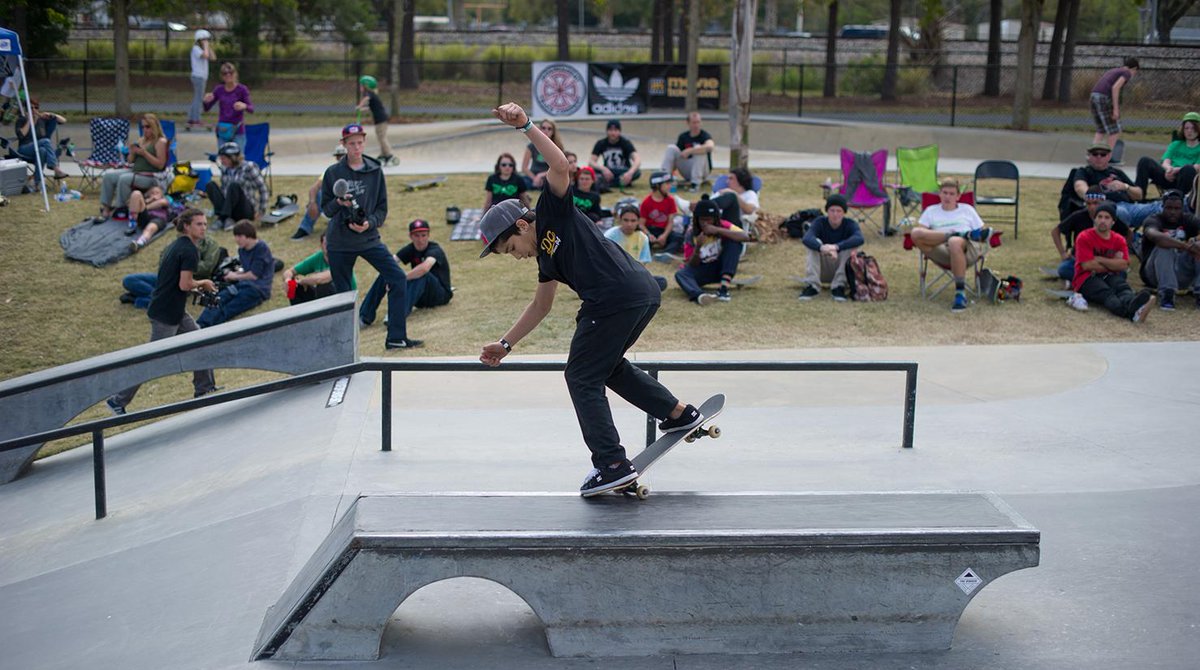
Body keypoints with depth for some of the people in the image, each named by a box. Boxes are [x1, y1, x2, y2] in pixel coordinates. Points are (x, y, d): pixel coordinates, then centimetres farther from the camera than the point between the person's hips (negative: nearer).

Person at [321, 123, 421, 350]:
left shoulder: (375, 171, 2)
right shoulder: (333, 173, -2)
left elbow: (382, 208, 4)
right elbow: (325, 208, 2)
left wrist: (370, 223, -15)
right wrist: (339, 203, -19)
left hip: (369, 239, 1)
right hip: (339, 243, -1)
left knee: (398, 279, -11)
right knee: (342, 294, 5)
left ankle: (396, 337, -7)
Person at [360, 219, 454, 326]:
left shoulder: (434, 250, -17)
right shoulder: (411, 249, 3)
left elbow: (425, 268, -41)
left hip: (441, 294, -6)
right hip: (420, 298, 6)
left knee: (421, 274, -34)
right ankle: (364, 316, -23)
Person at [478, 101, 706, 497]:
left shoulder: (553, 214, 3)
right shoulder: (545, 256, 26)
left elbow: (560, 166, -14)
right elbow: (541, 306, 34)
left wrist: (526, 126, -19)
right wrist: (505, 344, 34)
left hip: (617, 299, -10)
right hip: (645, 292, 10)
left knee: (582, 377, 1)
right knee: (607, 365, 28)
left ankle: (612, 464, 0)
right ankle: (678, 413, 32)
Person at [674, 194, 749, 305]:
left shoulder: (723, 226, -10)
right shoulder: (692, 234, -10)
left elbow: (745, 237, -29)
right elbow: (691, 265, -12)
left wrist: (718, 230, -34)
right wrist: (698, 247, -30)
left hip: (722, 268, 0)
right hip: (702, 271, 0)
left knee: (734, 242, -23)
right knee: (681, 274, -30)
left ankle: (724, 287, -32)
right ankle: (699, 296, -63)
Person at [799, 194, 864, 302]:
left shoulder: (850, 224, -13)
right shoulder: (819, 222, -12)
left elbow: (859, 239, -36)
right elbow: (806, 239, -34)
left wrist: (836, 247, -51)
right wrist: (822, 248, -56)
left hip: (842, 267, 0)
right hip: (823, 268, 0)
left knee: (851, 245, -26)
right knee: (815, 243, -25)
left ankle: (839, 286, -25)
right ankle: (812, 286, -30)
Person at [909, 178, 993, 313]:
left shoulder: (967, 209, 29)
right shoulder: (931, 210, 27)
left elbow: (983, 231, 24)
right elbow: (919, 229, 8)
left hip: (968, 248, -1)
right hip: (941, 250, 1)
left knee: (955, 242, -41)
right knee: (916, 233, -28)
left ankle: (960, 293, -41)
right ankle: (967, 234, -23)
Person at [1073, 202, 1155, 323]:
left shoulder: (1119, 240, 14)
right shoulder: (1084, 238, 1)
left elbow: (1124, 265, -3)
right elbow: (1087, 265, -10)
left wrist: (1099, 259, -8)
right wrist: (1113, 265, 1)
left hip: (1109, 277, 4)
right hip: (1087, 279, -4)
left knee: (1122, 285, -31)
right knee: (1106, 292, -36)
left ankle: (1133, 306, -71)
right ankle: (1131, 311, -73)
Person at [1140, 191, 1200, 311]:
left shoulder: (1189, 220, 6)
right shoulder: (1154, 220, -8)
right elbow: (1155, 236, -34)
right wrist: (1187, 246, -43)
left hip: (1182, 273, 4)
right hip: (1155, 273, -4)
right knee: (1164, 246, -31)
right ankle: (1167, 294, -38)